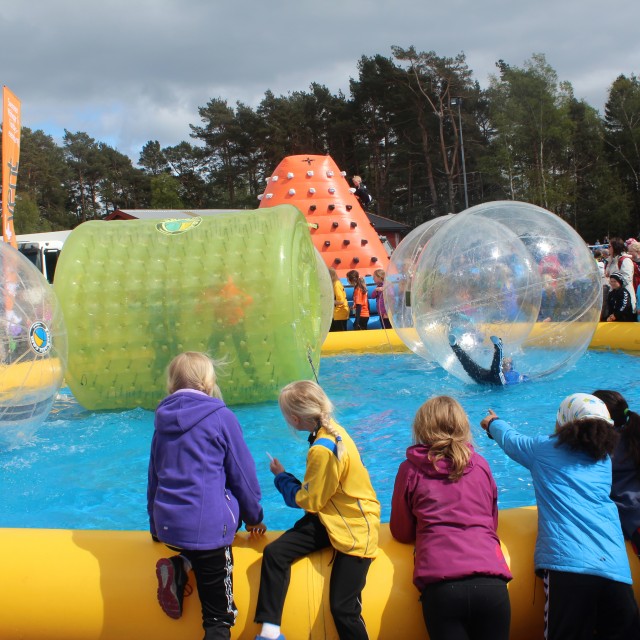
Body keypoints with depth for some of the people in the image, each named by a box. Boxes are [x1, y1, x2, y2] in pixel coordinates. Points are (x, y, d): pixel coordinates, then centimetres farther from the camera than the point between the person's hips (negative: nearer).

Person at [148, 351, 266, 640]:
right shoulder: (221, 418, -3)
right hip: (208, 525, -5)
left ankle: (180, 567, 6)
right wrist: (254, 517, 17)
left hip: (167, 525, 5)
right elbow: (242, 474, 3)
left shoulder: (163, 421, 11)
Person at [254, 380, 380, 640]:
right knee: (274, 553, -9)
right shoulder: (331, 431, 3)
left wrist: (281, 477, 3)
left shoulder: (323, 450, -25)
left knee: (343, 608, -9)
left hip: (354, 529, -9)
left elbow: (309, 501, -12)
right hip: (329, 517, 9)